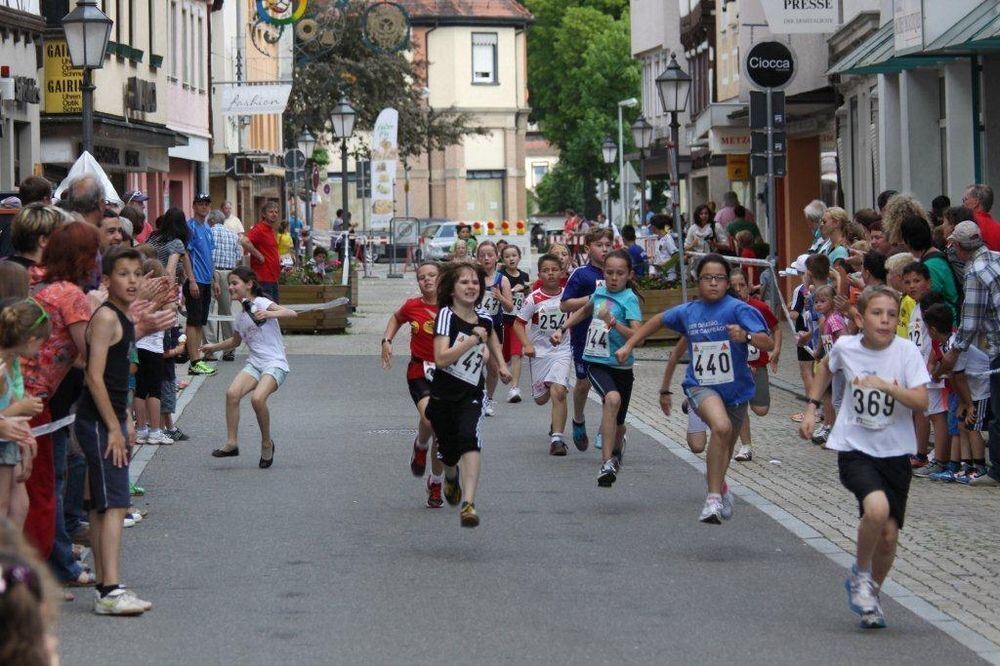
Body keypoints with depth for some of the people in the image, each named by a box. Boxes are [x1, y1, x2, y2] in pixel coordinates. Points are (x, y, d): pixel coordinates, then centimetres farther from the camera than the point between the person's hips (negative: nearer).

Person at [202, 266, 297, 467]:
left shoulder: (261, 303, -5)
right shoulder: (239, 318, 18)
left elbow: (292, 313, -19)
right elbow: (235, 341, 39)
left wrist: (269, 314, -33)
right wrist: (213, 347, 31)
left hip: (275, 364, -7)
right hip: (254, 364, 7)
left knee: (257, 398, -30)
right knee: (232, 393, -21)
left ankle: (267, 443, -7)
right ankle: (231, 443, -15)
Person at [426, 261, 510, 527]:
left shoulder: (484, 318, 3)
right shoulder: (447, 315, -12)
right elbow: (441, 358, -25)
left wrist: (501, 364, 19)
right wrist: (473, 339, -25)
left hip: (472, 395, 1)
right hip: (443, 394, -1)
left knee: (469, 439, -26)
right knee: (449, 452, 11)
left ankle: (468, 505, -36)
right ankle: (451, 477, 52)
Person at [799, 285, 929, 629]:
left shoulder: (906, 351, -10)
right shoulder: (846, 347, -6)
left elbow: (921, 402, -19)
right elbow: (827, 367, 19)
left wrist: (887, 386, -32)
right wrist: (811, 408, 14)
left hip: (895, 452, 1)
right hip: (855, 449, -1)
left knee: (889, 534, 2)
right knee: (876, 509, -28)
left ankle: (871, 593, 31)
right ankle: (861, 575, -2)